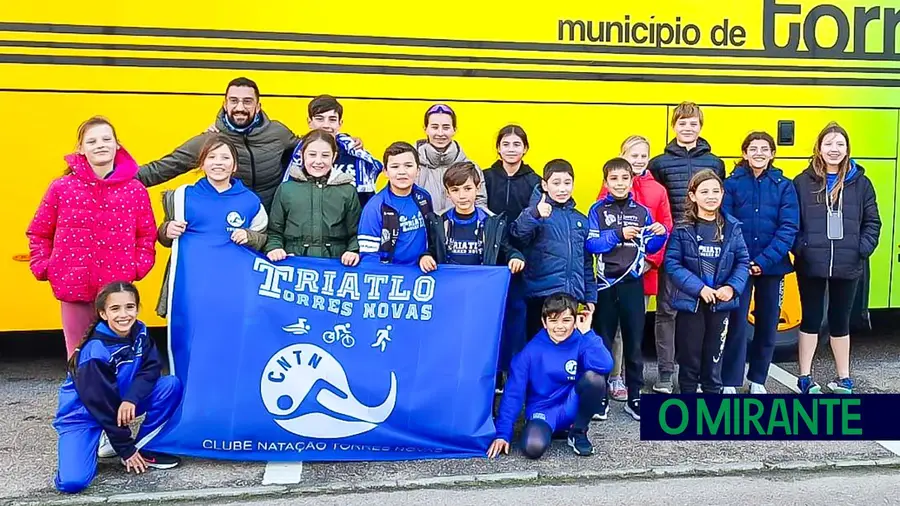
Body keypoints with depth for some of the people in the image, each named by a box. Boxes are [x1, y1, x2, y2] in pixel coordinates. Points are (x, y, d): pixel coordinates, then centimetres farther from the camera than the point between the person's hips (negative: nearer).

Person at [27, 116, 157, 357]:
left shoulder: (136, 190, 1)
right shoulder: (61, 188, 0)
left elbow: (147, 236, 9)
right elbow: (38, 233, 10)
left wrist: (139, 267, -4)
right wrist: (43, 267, 1)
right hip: (73, 286, 0)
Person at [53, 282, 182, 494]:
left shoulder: (139, 332, -9)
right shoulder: (95, 352, -27)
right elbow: (101, 404, -23)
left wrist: (131, 399, -32)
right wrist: (125, 449, -17)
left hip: (122, 402, 6)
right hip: (82, 414, -6)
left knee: (172, 385, -17)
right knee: (72, 482, -27)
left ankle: (142, 448, -4)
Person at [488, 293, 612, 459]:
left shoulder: (582, 342, -8)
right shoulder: (532, 350, -9)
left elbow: (604, 366, -29)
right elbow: (513, 393, -7)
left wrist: (586, 332, -24)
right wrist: (503, 434, -11)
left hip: (572, 408, 2)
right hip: (542, 411, -1)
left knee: (594, 377, -28)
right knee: (533, 447, -34)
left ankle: (578, 432, -4)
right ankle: (549, 430, 4)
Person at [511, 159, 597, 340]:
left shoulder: (581, 220, 14)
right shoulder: (537, 211, -4)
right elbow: (519, 232, -25)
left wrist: (590, 296, 15)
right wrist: (534, 214, -44)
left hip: (571, 295, 5)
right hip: (541, 294, -5)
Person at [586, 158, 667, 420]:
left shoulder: (642, 211, 6)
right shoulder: (598, 210, -1)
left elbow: (650, 247, 8)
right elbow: (590, 244, -11)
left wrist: (660, 235, -11)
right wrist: (618, 234, -21)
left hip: (633, 284, 2)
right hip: (606, 284, -2)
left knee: (634, 342, 8)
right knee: (602, 342, 6)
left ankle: (634, 397, 17)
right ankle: (600, 396, 15)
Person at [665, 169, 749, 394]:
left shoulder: (732, 227, 3)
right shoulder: (682, 228, -5)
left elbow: (743, 261, 4)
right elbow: (672, 263, -10)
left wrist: (732, 287, -12)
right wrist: (699, 287, -18)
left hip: (721, 302, 2)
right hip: (690, 301, -2)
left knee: (714, 355, 11)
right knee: (689, 355, 7)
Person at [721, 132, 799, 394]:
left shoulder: (784, 185, 2)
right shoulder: (732, 183, 0)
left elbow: (788, 228, -6)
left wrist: (764, 261, -15)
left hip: (772, 266, 2)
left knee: (767, 325, 10)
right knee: (737, 325, -3)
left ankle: (758, 380, 24)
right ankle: (730, 383, 6)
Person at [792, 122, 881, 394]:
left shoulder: (860, 182, 4)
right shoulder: (803, 181, -1)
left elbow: (872, 222, 6)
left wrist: (863, 249, -7)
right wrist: (799, 248, -12)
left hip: (848, 266, 1)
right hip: (811, 265, -1)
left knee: (840, 320, 12)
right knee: (811, 319, 8)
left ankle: (844, 379, 23)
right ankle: (805, 378, 16)